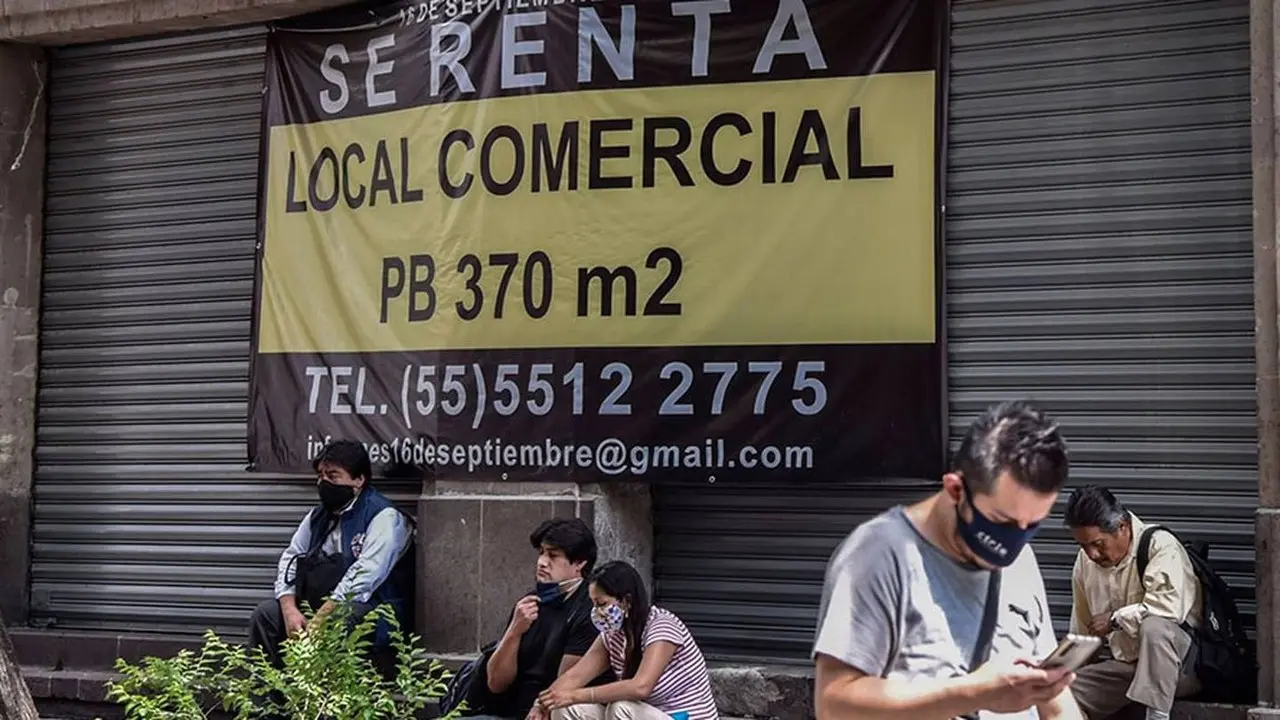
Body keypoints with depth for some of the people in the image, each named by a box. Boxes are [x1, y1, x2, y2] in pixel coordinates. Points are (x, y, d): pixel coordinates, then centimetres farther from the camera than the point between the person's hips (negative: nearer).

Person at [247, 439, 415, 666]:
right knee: (265, 614, -7)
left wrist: (317, 621, -24)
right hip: (321, 607, 8)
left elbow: (361, 580, -21)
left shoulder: (384, 517, -11)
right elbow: (290, 559, 11)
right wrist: (289, 610, -8)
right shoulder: (318, 516, 16)